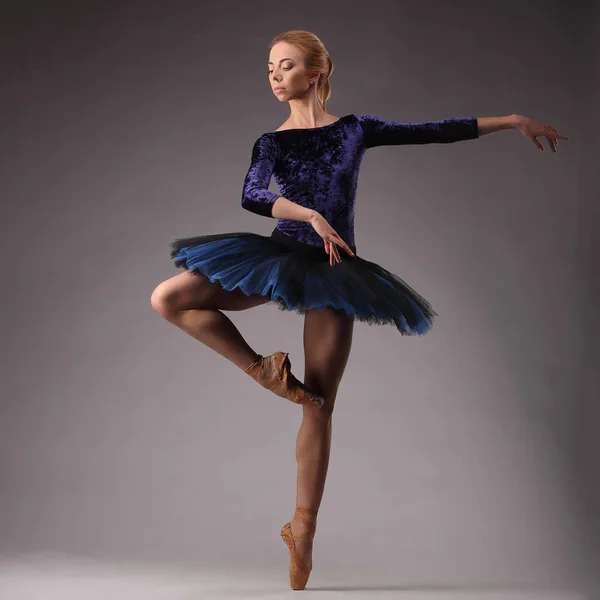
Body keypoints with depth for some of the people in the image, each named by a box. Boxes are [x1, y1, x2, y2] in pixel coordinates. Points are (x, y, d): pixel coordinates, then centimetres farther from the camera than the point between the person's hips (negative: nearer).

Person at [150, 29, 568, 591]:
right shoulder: (271, 142, 3)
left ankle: (303, 527, 9)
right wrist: (312, 216, -30)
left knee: (319, 407, -1)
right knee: (167, 298, -14)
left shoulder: (356, 129, 6)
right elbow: (250, 195, -16)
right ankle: (261, 368, -3)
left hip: (332, 271, -1)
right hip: (278, 257, 1)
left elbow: (435, 132, 8)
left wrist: (512, 120, 8)